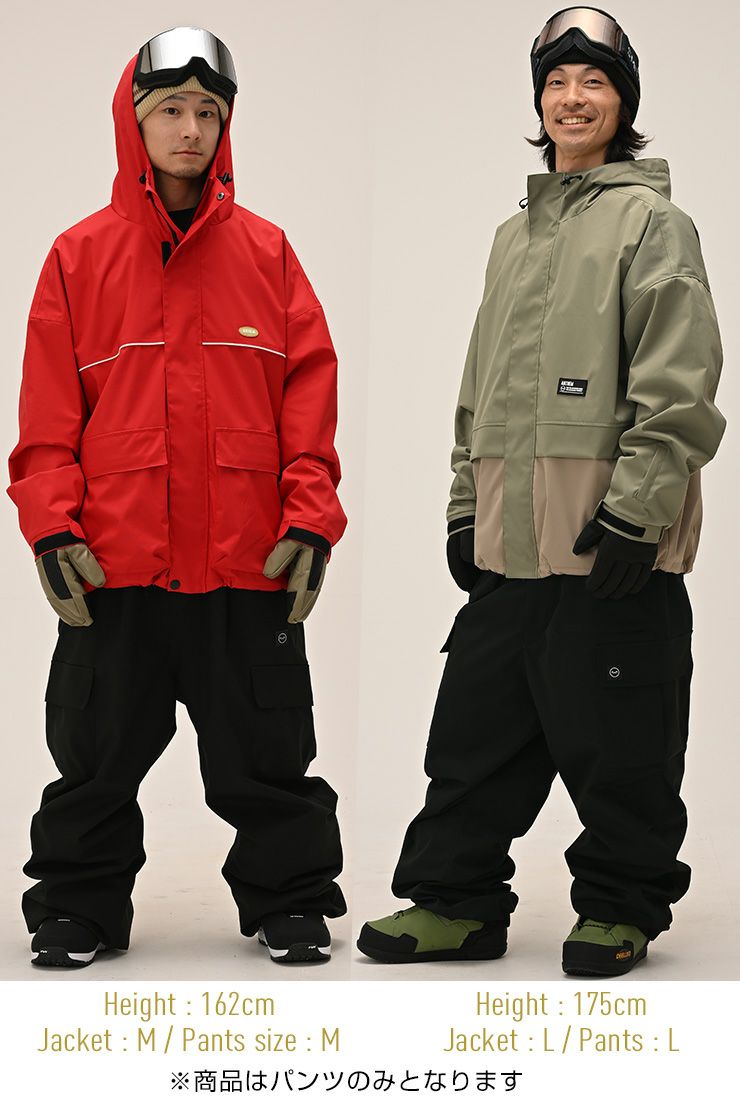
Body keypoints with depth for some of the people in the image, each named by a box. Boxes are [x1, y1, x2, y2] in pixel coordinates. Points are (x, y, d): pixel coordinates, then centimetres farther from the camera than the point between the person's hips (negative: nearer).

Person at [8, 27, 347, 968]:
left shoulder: (265, 253, 6)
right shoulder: (80, 256, 4)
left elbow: (309, 392, 3)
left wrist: (309, 520, -5)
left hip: (247, 567, 0)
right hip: (113, 565, 0)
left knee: (266, 755, 9)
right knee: (97, 757, 10)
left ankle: (290, 902, 25)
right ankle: (77, 908, 25)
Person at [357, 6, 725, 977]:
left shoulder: (651, 220, -2)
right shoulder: (516, 233, 19)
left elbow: (678, 384, -11)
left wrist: (637, 508, -18)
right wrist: (467, 507, 17)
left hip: (614, 542, -7)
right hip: (513, 537, 7)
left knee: (616, 744, 1)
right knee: (477, 725, 10)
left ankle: (623, 905, 17)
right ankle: (457, 899, 20)